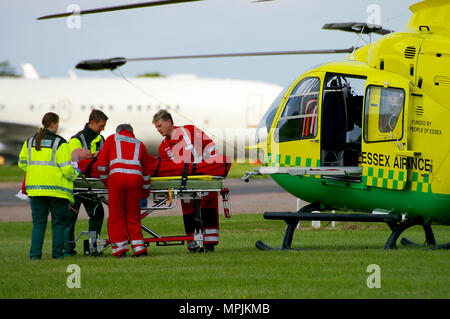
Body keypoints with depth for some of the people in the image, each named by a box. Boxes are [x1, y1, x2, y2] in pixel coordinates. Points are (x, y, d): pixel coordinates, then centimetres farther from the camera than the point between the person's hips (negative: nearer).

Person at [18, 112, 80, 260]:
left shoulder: (30, 142, 8)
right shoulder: (60, 143, -8)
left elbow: (22, 163, 14)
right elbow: (66, 168, -12)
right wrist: (74, 174, 8)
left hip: (35, 187, 4)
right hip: (57, 189, -4)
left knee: (38, 221, 9)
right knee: (58, 221, 7)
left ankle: (35, 253, 0)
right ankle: (57, 253, 7)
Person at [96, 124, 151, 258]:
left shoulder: (112, 139, 23)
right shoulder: (139, 144, 28)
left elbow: (101, 161, 13)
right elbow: (146, 170, 29)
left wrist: (105, 180, 22)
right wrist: (145, 191, 37)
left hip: (117, 176, -2)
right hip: (135, 176, 2)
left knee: (116, 215, 3)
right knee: (133, 216, 9)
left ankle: (120, 248, -1)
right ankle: (139, 248, 2)